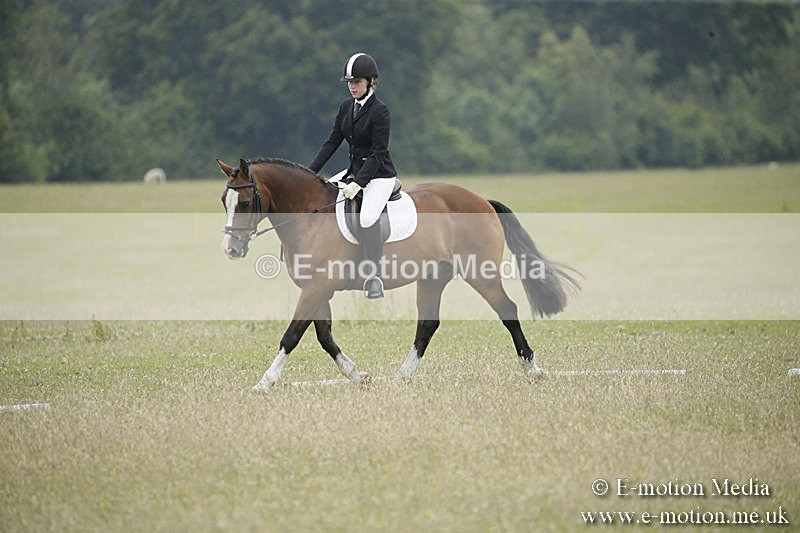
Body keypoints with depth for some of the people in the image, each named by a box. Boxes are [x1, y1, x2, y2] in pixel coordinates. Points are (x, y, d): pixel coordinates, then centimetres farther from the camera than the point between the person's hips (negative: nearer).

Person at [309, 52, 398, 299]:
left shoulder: (380, 111, -15)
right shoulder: (346, 107, 7)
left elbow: (378, 153, -19)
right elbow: (332, 142, 8)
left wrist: (358, 183, -27)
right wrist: (310, 173, -2)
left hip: (379, 174, -9)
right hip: (354, 169, 9)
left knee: (368, 217, -31)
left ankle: (375, 277, -24)